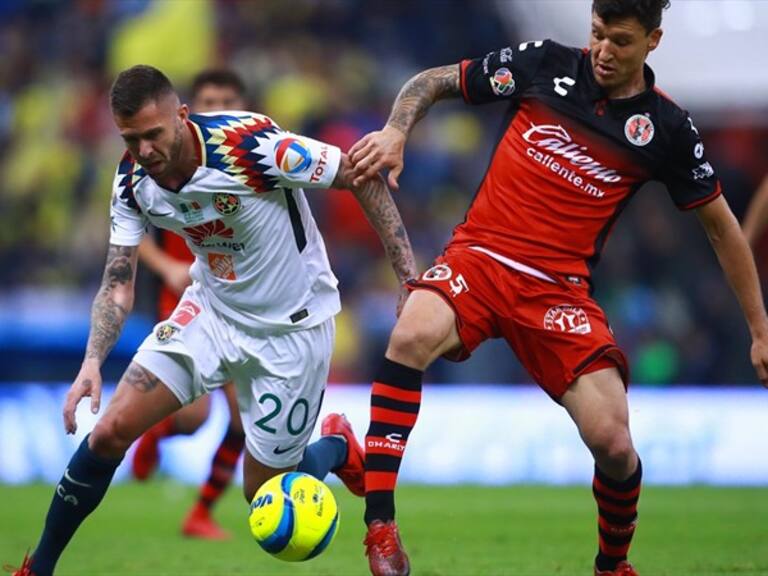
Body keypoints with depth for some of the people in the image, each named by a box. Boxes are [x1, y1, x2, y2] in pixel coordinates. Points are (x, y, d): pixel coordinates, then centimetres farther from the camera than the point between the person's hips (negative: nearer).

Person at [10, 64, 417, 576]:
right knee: (110, 431, -11)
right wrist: (93, 362, -26)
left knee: (264, 494, 2)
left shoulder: (251, 144, -30)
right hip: (211, 310, 4)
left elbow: (363, 176, -20)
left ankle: (336, 448, 35)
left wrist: (411, 280, -22)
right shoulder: (133, 181, -13)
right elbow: (118, 283, -8)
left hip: (292, 326, -4)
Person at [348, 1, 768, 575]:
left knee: (613, 443, -12)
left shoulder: (666, 128, 1)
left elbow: (721, 226, 12)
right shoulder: (545, 64, 1)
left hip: (559, 286, 1)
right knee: (412, 337, -33)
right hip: (480, 255, 0)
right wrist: (395, 132, -11)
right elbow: (432, 82, 10)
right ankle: (380, 524, -29)